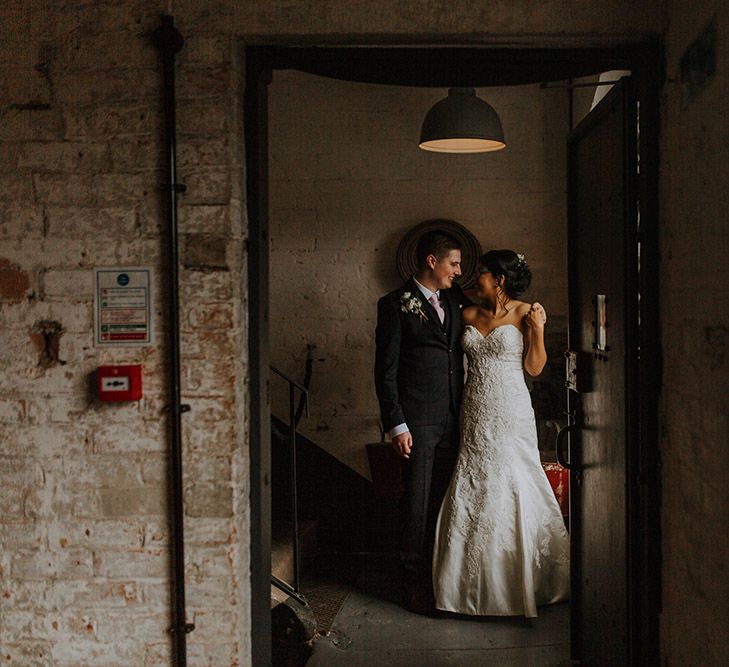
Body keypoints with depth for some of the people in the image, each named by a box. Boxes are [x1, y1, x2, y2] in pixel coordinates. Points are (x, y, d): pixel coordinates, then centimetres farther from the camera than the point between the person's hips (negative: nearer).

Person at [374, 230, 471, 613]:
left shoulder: (456, 300, 14)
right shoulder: (395, 304, -4)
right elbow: (385, 371, -6)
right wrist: (396, 425, -12)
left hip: (454, 420, 6)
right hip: (418, 421, -5)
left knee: (447, 499, 9)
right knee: (418, 503, -1)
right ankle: (416, 587, 11)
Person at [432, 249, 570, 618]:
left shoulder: (523, 313, -2)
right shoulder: (469, 315, 11)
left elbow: (534, 368, -4)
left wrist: (538, 329, -16)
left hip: (510, 414, -4)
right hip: (475, 414, 5)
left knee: (512, 490, -3)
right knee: (472, 492, 5)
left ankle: (526, 580, 14)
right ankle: (478, 583, 18)